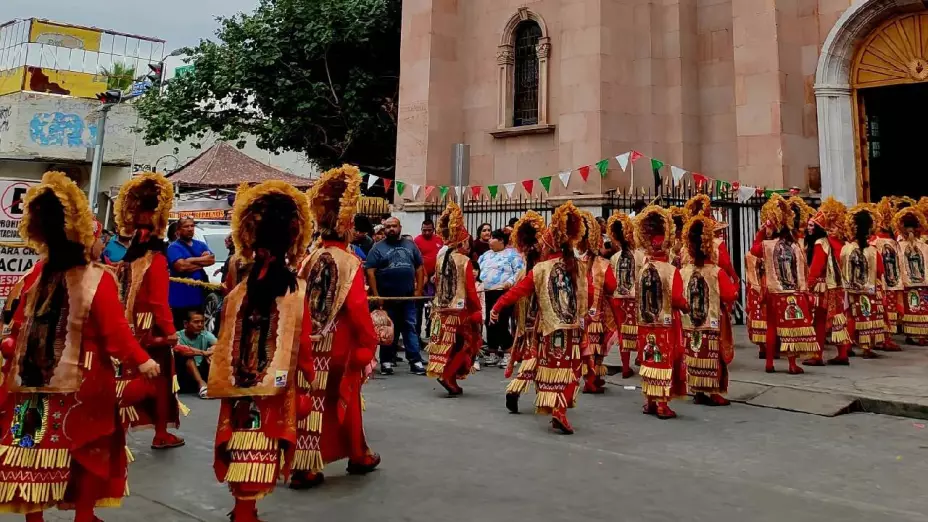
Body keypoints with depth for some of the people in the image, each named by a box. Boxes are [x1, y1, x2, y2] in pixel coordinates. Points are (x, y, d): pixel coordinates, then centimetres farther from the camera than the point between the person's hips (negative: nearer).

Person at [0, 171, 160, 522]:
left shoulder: (38, 273, 0)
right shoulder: (98, 279, -15)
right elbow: (115, 327, -18)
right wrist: (139, 359, -13)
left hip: (32, 378, 5)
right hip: (81, 381, -4)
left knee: (34, 446, 14)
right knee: (86, 448, 10)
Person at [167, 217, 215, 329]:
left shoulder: (201, 245, 14)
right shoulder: (174, 247, -4)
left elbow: (212, 259, -3)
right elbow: (181, 266, -20)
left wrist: (191, 260, -14)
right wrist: (202, 262, -9)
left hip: (199, 296, 6)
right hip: (181, 298, -6)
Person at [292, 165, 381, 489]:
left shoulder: (309, 260, 1)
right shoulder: (350, 264, -14)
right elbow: (358, 310, -19)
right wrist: (369, 346, -11)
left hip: (310, 344, 4)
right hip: (340, 346, -4)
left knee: (312, 402, 9)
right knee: (345, 401, 12)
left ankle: (305, 466, 12)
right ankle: (358, 456, 30)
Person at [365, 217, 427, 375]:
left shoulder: (410, 245, 10)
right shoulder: (378, 248, 0)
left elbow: (419, 268, 11)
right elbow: (370, 272, -6)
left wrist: (418, 289, 2)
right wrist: (376, 295, -13)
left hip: (408, 296, 2)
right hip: (387, 297, -2)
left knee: (410, 328, 3)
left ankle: (415, 361, 3)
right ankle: (386, 361, 14)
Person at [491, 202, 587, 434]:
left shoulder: (541, 269, -6)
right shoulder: (577, 267, 1)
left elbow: (518, 290, -3)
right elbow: (587, 295, 8)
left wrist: (496, 307, 6)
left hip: (551, 328, -1)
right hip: (573, 328, 1)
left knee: (552, 369, 11)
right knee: (569, 371, 6)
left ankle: (553, 408, 13)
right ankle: (560, 410, -6)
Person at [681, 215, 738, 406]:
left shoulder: (683, 272, -2)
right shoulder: (717, 272, -12)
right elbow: (731, 295, -9)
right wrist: (734, 284, 9)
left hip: (689, 325, 4)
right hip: (712, 325, -4)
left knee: (694, 356, 10)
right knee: (712, 358, 3)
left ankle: (697, 391, 17)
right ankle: (713, 393, 7)